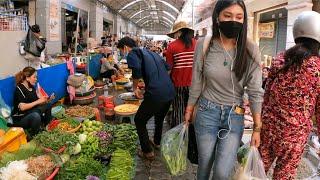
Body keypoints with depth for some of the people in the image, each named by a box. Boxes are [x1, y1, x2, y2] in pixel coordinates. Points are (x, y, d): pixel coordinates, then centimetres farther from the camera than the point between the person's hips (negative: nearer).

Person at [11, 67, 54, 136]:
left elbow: (35, 104, 6)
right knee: (35, 116, -38)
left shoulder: (32, 87, 6)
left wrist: (47, 100, -9)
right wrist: (38, 101, -24)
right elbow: (22, 107, -27)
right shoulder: (19, 89, -17)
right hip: (20, 118, -9)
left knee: (48, 105, -1)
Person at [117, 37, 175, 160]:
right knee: (159, 118, 32)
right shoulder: (151, 53, 23)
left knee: (139, 121, 13)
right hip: (170, 91, 8)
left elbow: (137, 70, -21)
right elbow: (167, 67, 24)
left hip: (156, 94, -8)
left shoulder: (132, 53, 0)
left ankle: (147, 152, 21)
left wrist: (135, 88, -6)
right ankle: (157, 142, 51)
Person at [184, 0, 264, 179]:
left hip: (235, 116, 0)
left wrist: (257, 128, -7)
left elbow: (255, 91, -7)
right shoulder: (204, 45, -8)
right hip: (206, 113, 1)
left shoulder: (251, 50, -10)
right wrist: (188, 114, 7)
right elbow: (196, 84, 1)